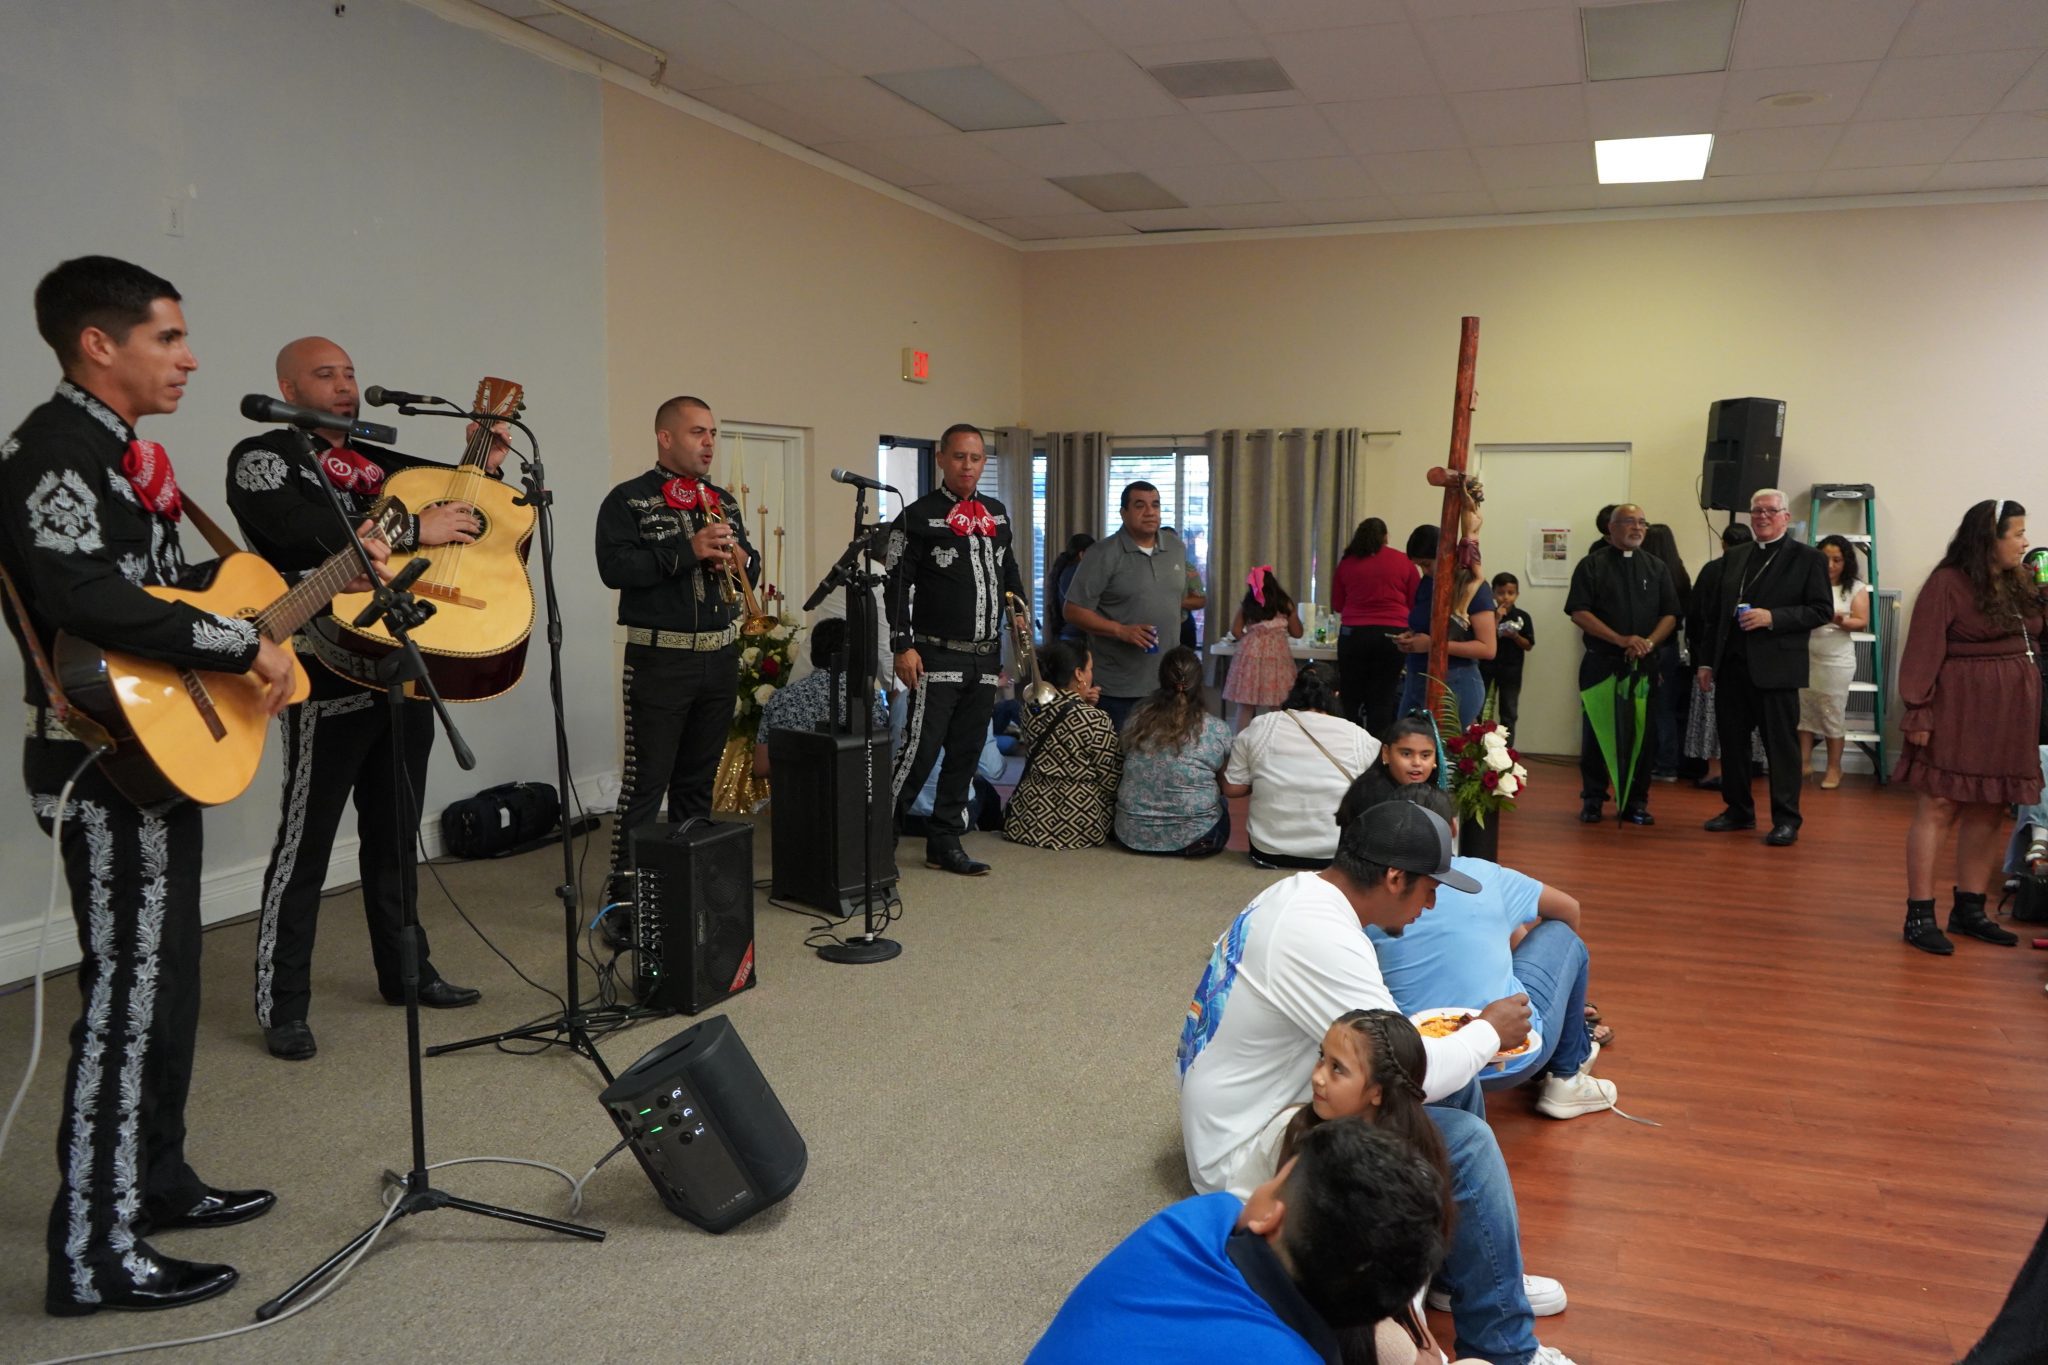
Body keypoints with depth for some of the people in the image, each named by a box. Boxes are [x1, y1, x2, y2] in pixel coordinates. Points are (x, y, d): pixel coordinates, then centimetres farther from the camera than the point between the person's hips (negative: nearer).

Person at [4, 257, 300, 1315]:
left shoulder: (117, 453, 15)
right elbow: (85, 598, -33)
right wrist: (244, 644, -28)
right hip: (109, 767, -10)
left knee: (163, 980, 18)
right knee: (127, 994, -6)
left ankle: (156, 1180, 32)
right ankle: (96, 1254, 4)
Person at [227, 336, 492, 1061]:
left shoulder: (381, 461, 18)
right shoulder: (262, 457, -3)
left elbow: (452, 497, 27)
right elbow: (296, 529, -21)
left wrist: (481, 466, 6)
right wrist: (412, 529, -23)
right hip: (329, 673, -7)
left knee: (396, 833, 15)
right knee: (306, 839, -2)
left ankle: (405, 970, 27)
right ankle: (282, 1005, 6)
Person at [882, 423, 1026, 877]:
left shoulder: (997, 514, 13)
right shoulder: (918, 517, -5)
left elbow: (1009, 571, 24)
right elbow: (897, 585, -8)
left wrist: (1017, 611, 10)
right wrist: (903, 646, -14)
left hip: (986, 659, 6)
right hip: (939, 658, -6)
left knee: (965, 753, 10)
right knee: (921, 751, -9)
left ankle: (945, 843, 19)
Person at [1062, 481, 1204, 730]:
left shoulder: (1176, 548, 9)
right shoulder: (1104, 555, -9)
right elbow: (1074, 611, -11)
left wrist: (1198, 600, 4)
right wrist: (1121, 630, -20)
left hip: (1169, 683, 5)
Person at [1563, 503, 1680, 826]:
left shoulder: (1656, 567, 14)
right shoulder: (1592, 566, 4)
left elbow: (1670, 615, 8)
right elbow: (1579, 613, -7)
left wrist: (1648, 643, -12)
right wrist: (1621, 639, -15)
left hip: (1644, 665, 2)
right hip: (1601, 663, -2)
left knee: (1641, 735, 2)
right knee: (1596, 732, 1)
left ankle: (1636, 802, 11)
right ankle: (1592, 799, 10)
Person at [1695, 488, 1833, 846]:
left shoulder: (1807, 558, 0)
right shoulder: (1734, 557, 15)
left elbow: (1822, 610, -7)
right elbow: (1715, 612, 16)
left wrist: (1772, 617, -18)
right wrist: (1706, 661, 11)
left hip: (1775, 667, -5)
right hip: (1731, 665, 5)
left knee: (1781, 745, -2)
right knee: (1732, 742, 11)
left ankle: (1786, 820, 5)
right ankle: (1739, 810, 23)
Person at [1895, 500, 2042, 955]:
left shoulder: (2017, 585, 13)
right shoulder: (1947, 583, -10)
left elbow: (2031, 640, 21)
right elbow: (1923, 652, -14)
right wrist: (1918, 713, -19)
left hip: (2009, 717, 8)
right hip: (1959, 713, -8)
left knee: (1991, 811, 10)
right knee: (1939, 808, -6)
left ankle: (1969, 909, 20)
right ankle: (1919, 915, -3)